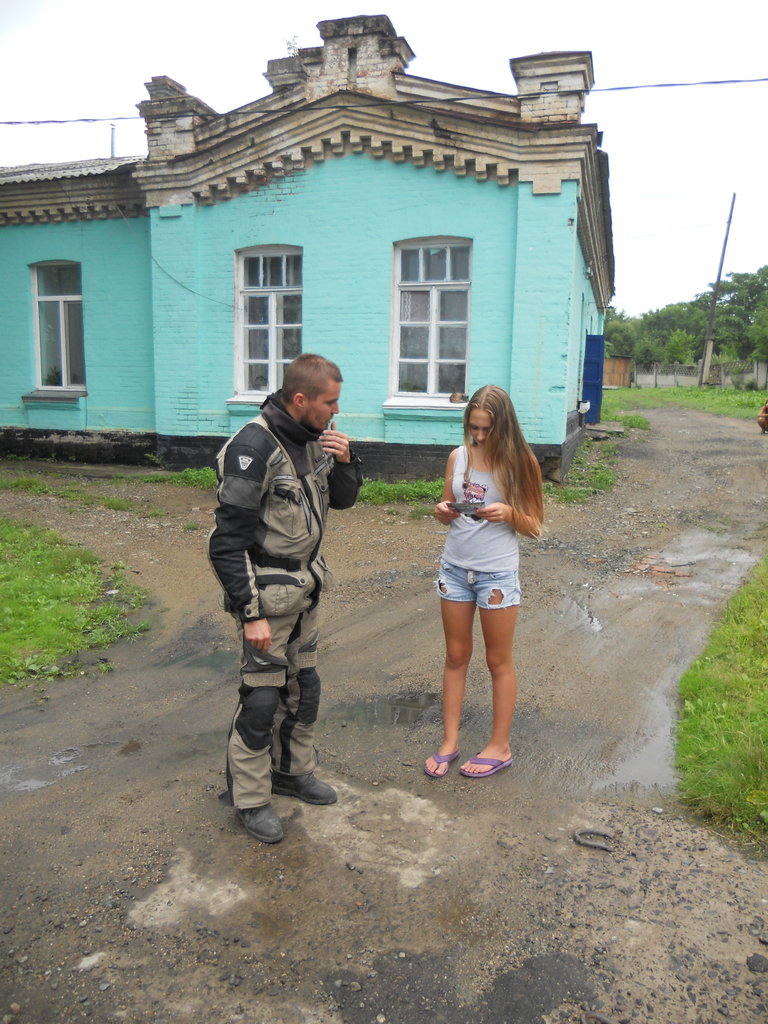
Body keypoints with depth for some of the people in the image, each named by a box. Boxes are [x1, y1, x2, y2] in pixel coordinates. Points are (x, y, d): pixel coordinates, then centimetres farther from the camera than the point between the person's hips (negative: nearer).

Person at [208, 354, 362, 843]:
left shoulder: (315, 436, 2)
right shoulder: (254, 447, -23)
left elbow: (344, 498, 13)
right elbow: (228, 541, -22)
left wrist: (345, 461, -9)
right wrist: (251, 614, -21)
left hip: (306, 585, 8)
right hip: (267, 591, -8)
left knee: (305, 685, 18)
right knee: (262, 696, 1)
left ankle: (293, 770, 38)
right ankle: (251, 798, 21)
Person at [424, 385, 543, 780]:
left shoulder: (520, 461, -7)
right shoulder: (458, 456, 1)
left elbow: (533, 527, -4)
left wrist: (509, 513, -24)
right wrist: (443, 511, -13)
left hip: (497, 572, -3)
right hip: (455, 566, 4)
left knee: (499, 662, 9)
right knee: (456, 656, 13)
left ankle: (499, 747, 24)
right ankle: (449, 742, 25)